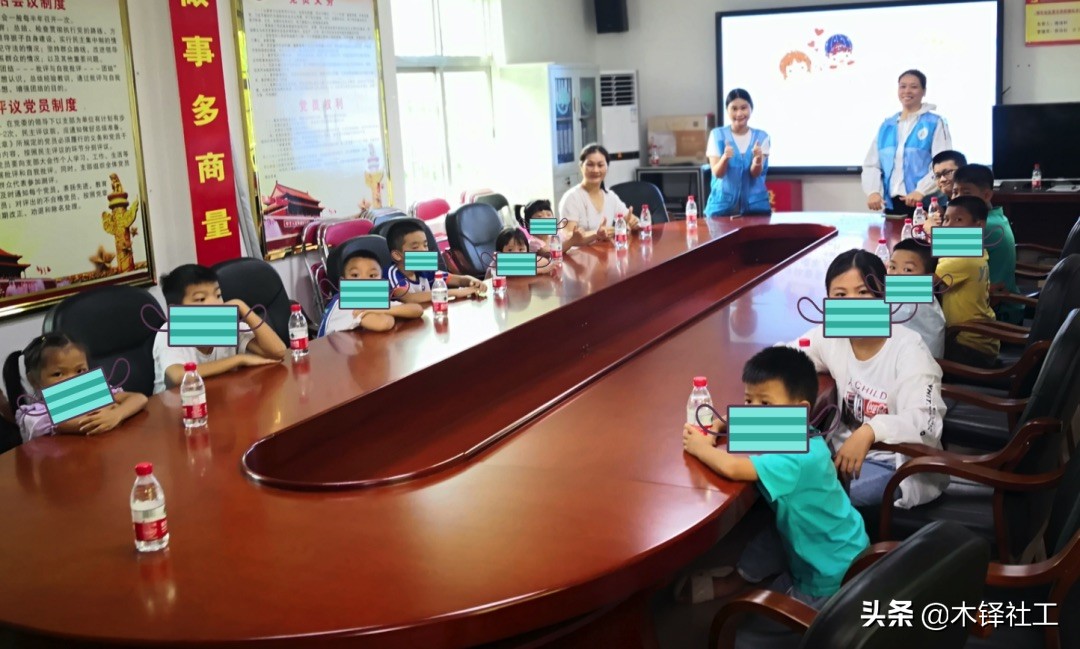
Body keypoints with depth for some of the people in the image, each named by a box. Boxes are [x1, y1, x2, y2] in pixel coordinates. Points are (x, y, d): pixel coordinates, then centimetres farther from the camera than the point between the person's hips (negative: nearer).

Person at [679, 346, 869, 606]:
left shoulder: (797, 457, -36)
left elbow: (733, 468, -45)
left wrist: (700, 448, -26)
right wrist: (712, 430, -12)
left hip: (833, 570, -8)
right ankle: (731, 584, 41)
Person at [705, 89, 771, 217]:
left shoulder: (761, 137, 3)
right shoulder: (717, 135, 0)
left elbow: (755, 174, -7)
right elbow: (717, 173, -7)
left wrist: (757, 160, -28)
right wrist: (725, 158, -27)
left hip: (755, 205, 1)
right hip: (722, 205, -1)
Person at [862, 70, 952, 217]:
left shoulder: (935, 123, 3)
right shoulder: (886, 125, 15)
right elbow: (871, 164, 10)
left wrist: (921, 191, -22)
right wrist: (873, 191, -9)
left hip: (924, 203, -4)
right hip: (891, 203, 4)